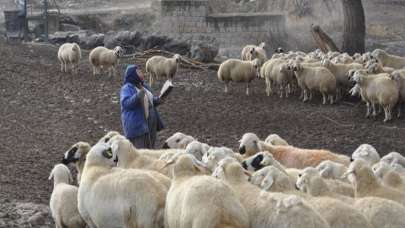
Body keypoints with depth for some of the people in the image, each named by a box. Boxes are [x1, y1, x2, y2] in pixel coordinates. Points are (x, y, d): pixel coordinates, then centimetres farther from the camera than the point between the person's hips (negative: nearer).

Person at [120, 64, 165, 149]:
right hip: (137, 125, -8)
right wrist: (137, 96, -37)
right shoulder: (127, 89, -9)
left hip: (150, 124, 9)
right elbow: (126, 103, -24)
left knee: (149, 150, 12)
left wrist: (157, 100, 6)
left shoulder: (144, 86, 15)